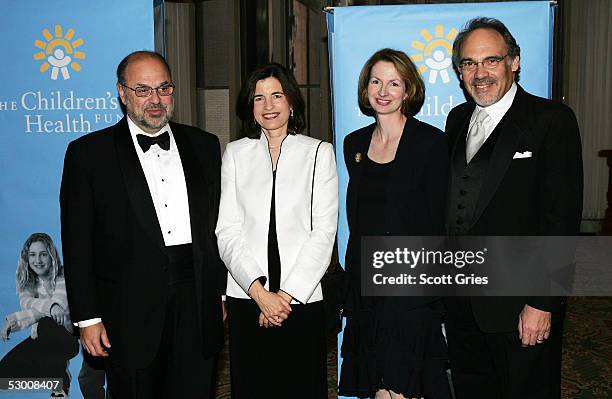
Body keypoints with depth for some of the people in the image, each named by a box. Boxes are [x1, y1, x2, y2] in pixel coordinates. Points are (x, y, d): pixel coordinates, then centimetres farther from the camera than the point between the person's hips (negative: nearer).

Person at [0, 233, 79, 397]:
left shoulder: (63, 277, -12)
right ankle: (59, 371, 8)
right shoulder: (26, 281, 2)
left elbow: (61, 306, -27)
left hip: (67, 338, -5)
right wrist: (51, 305, -43)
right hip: (41, 340, 5)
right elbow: (26, 302, -20)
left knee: (46, 324, -37)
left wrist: (15, 319, -32)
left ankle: (60, 385, -17)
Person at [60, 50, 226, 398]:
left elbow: (219, 224, 11)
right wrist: (87, 317, -5)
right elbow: (77, 242, -2)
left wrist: (222, 292, 8)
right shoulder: (88, 152, 0)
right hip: (130, 313, -2)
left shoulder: (204, 146, 9)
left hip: (198, 306, 3)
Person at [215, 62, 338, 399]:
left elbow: (324, 231, -2)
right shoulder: (235, 153, 8)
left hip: (302, 298, -1)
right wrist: (260, 292, -10)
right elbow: (227, 232, 1)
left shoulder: (319, 152, 4)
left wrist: (287, 294, -10)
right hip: (246, 298, 1)